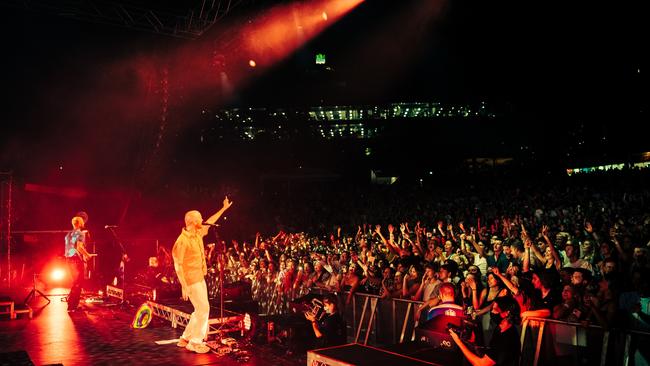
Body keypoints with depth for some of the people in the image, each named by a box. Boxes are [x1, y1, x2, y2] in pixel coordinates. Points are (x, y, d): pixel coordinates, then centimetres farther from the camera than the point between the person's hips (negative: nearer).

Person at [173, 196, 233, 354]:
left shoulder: (197, 234, 5)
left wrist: (224, 208, 25)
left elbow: (209, 222, 22)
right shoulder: (182, 241, -20)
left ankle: (185, 339, 24)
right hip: (191, 281, -9)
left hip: (200, 279, 9)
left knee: (200, 310, 13)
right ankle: (195, 342, 5)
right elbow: (177, 264, -20)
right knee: (203, 309, -6)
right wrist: (184, 286, -23)